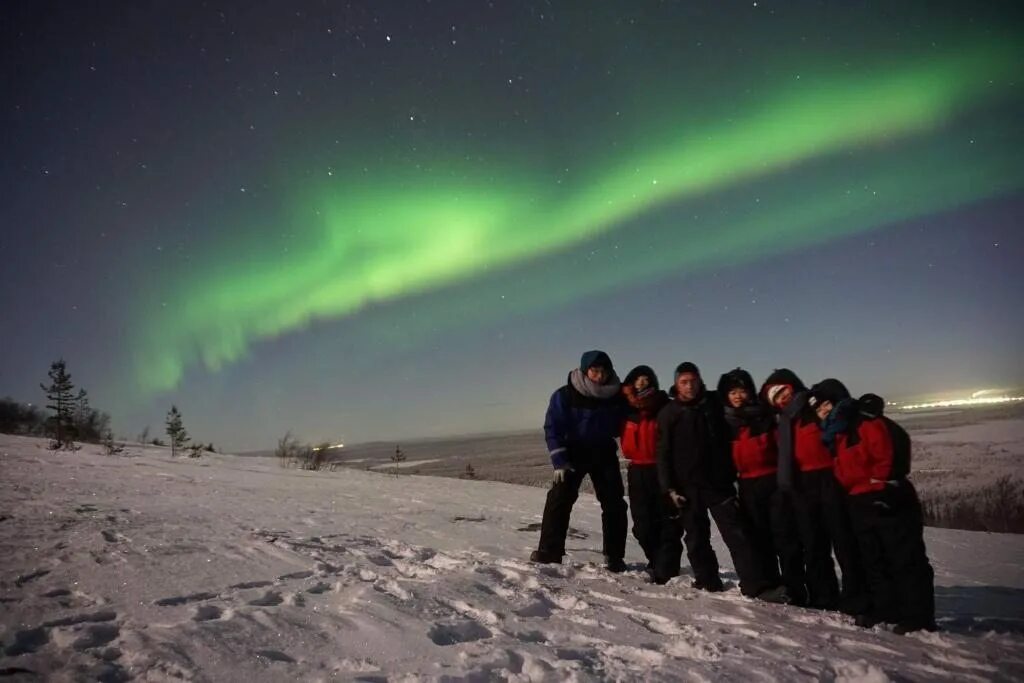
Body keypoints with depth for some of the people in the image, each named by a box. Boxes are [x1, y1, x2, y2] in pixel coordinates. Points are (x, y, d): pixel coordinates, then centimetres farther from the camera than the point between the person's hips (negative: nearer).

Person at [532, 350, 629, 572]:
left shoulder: (617, 395, -12)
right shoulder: (565, 396, -19)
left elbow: (624, 425, 5)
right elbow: (552, 429, -14)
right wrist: (559, 461, -19)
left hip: (604, 453, 2)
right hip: (574, 452, -2)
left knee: (614, 503, 1)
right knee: (559, 498, -12)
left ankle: (614, 556, 11)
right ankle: (549, 551, -6)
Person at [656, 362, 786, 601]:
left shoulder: (713, 405, 6)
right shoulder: (669, 413, 2)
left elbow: (727, 442, 12)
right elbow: (664, 454, 1)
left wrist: (731, 476, 8)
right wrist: (670, 488, -6)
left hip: (719, 483, 1)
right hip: (688, 487, 0)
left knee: (736, 534, -6)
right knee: (696, 538, 6)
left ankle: (756, 586, -9)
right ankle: (708, 581, 19)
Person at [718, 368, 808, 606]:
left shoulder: (766, 414, -3)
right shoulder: (726, 422, 7)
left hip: (774, 481, -4)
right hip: (748, 486, 4)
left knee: (785, 535, -4)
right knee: (760, 537, 11)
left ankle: (795, 590, 1)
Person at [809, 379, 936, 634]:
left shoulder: (868, 422, -11)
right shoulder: (836, 434, 17)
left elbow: (890, 455, -19)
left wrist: (883, 485, -19)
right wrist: (852, 494, 14)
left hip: (887, 501, -9)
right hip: (861, 504, 9)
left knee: (905, 560, -2)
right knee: (874, 561, 14)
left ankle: (918, 617, 3)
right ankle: (884, 609, 23)